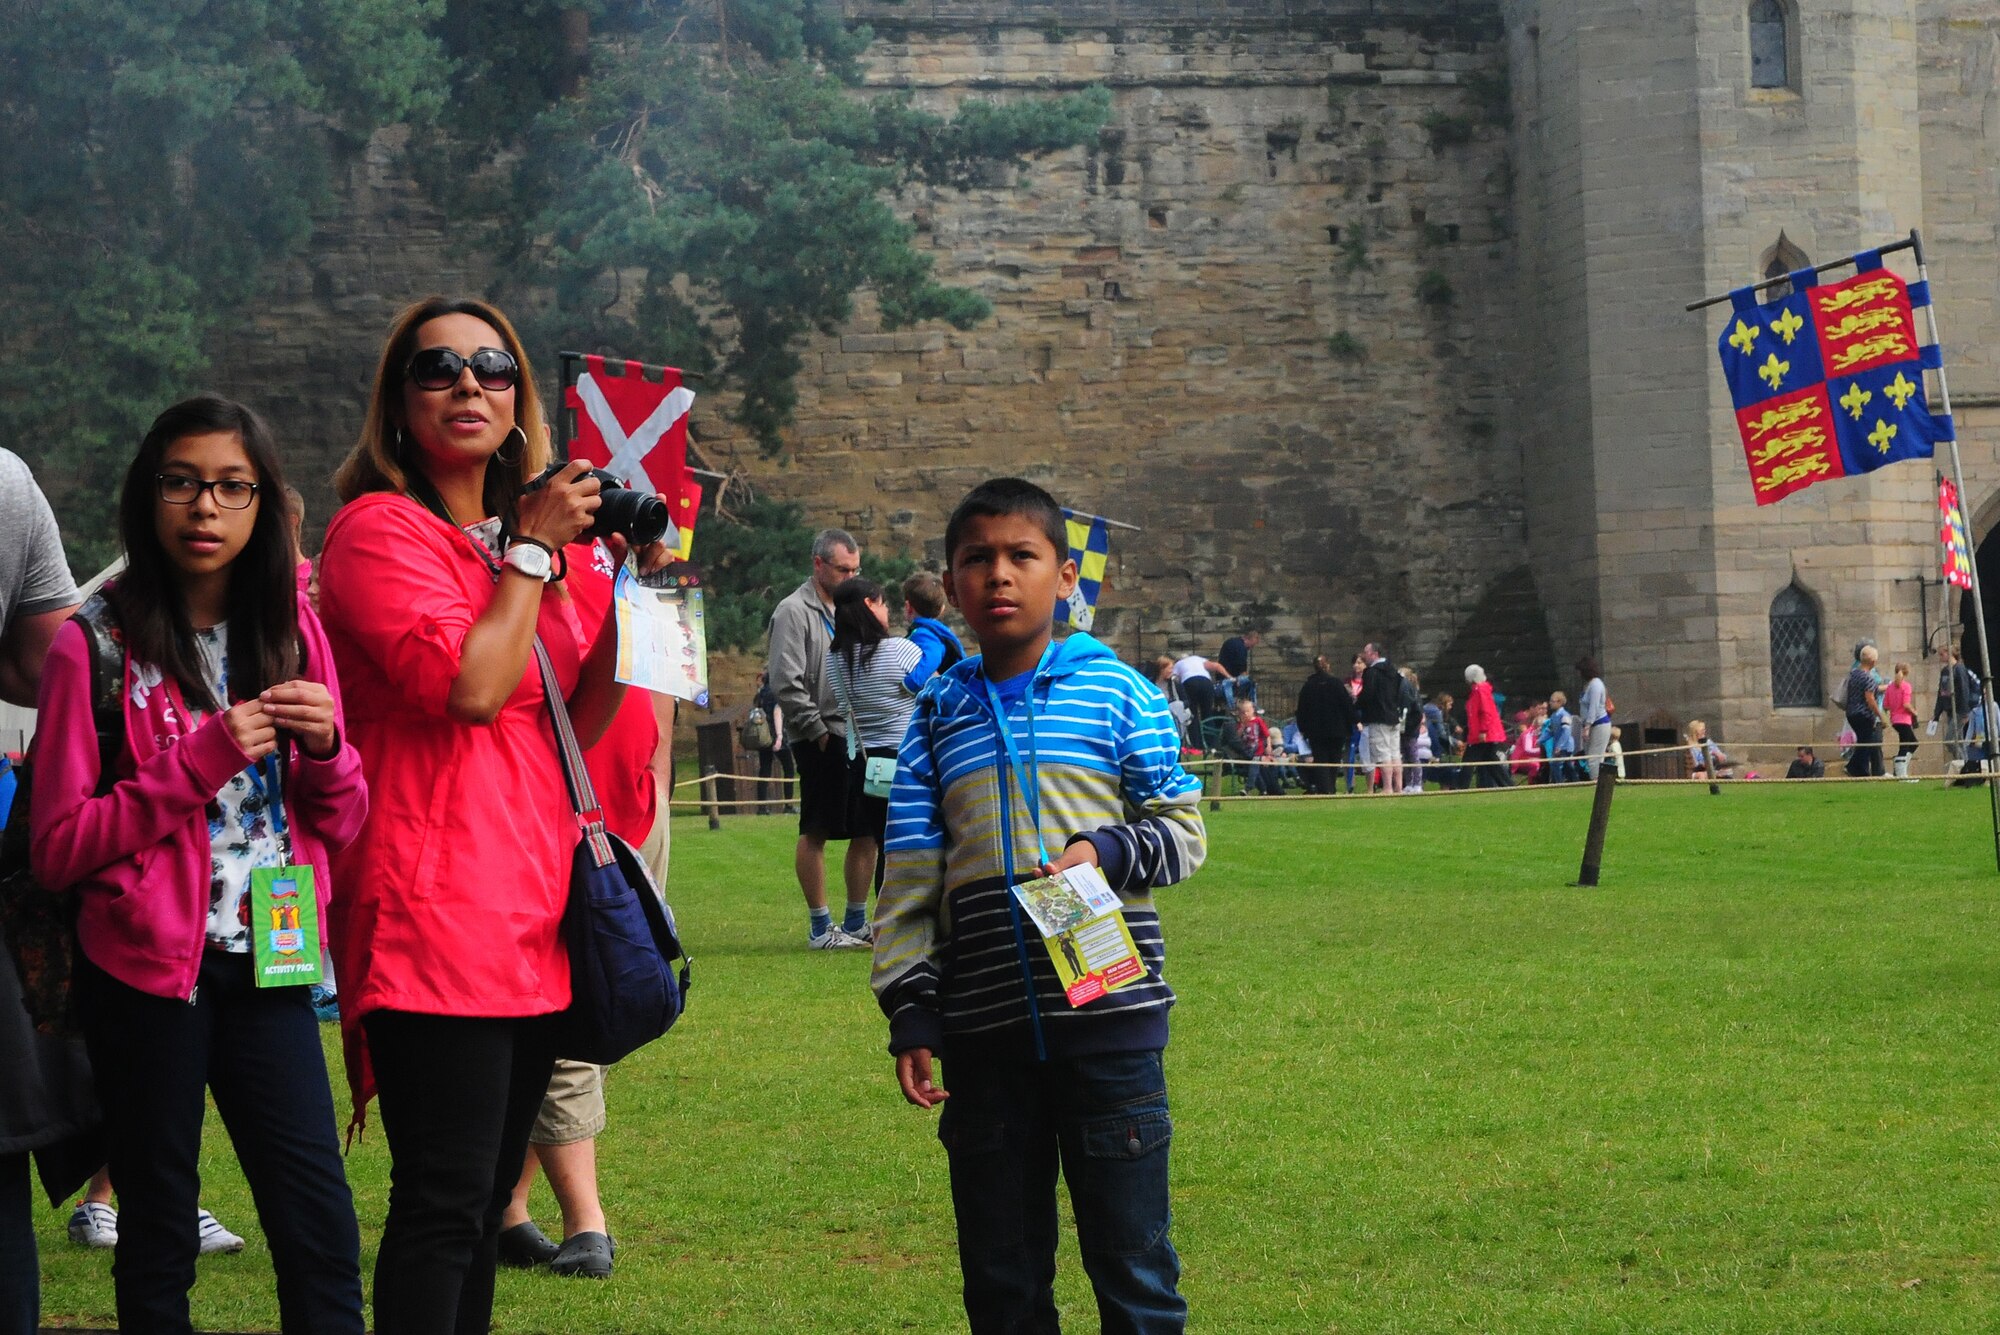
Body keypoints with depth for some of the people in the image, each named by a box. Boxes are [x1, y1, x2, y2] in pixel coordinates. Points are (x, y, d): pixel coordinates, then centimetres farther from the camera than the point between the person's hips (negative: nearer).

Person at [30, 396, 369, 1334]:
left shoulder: (293, 632, 9)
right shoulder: (96, 646, -4)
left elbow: (340, 827, 13)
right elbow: (56, 847, -9)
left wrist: (326, 745, -8)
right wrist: (198, 764, -17)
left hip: (267, 964, 4)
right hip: (146, 966, -3)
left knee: (323, 1231, -2)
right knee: (159, 1233, 3)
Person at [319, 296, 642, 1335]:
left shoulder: (524, 538, 19)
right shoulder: (380, 530, -6)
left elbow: (580, 718, 17)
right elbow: (470, 685, -20)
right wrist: (534, 551, -10)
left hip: (532, 916, 9)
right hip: (437, 914, -9)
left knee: (489, 1198, 13)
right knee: (445, 1202, -10)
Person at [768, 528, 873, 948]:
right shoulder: (794, 610, -6)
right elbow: (787, 683, -13)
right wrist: (819, 732, -13)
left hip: (859, 738, 8)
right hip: (821, 742, -8)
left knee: (866, 831, 8)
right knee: (816, 833, -2)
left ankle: (857, 923, 16)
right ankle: (820, 928, 2)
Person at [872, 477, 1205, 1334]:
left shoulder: (1115, 691, 2)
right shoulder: (938, 717, 9)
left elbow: (1182, 829, 4)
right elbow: (910, 878, 8)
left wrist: (1107, 852, -15)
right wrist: (910, 1013, 1)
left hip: (1108, 1014, -3)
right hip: (984, 1030, 3)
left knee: (1131, 1258, 2)